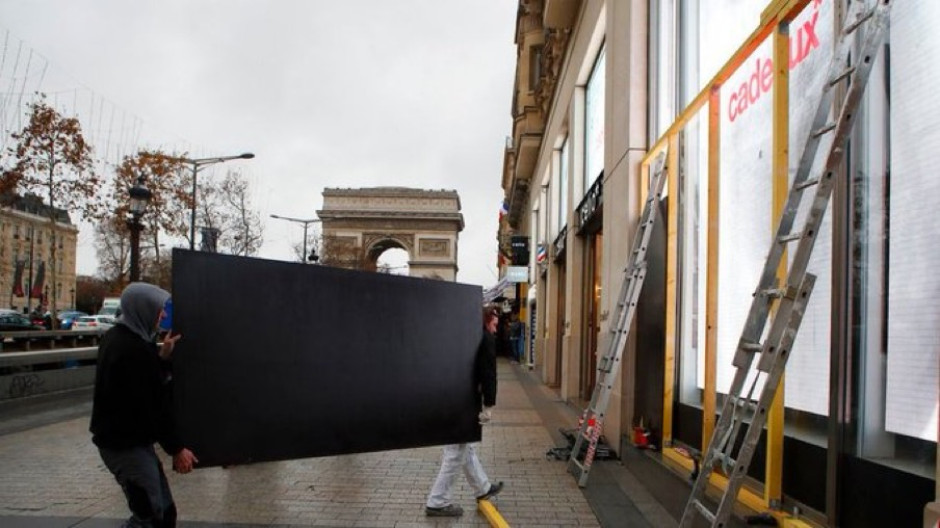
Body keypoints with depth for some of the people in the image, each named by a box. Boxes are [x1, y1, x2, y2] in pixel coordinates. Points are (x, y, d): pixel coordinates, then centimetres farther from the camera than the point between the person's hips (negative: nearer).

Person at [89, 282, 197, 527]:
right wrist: (176, 448, -14)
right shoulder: (135, 349, -23)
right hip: (127, 445, -10)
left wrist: (161, 357, -3)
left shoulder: (117, 337, 9)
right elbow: (151, 406, -22)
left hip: (119, 438, 10)